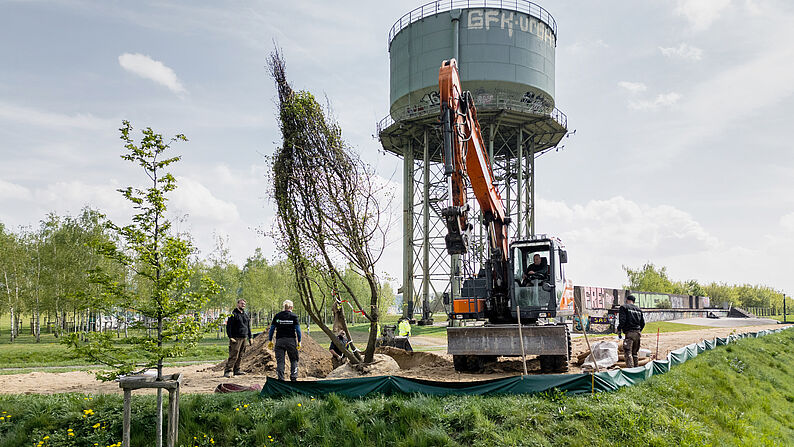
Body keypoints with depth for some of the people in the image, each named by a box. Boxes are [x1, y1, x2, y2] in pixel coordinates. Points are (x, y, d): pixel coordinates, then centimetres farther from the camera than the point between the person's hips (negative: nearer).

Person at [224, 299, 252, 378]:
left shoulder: (246, 315, 19)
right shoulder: (234, 314, -4)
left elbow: (248, 327, 26)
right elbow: (229, 326, -9)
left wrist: (249, 337, 21)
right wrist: (230, 337, -16)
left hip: (244, 338, 7)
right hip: (236, 338, -7)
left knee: (240, 355, 9)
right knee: (233, 355, -12)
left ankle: (237, 370, 17)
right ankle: (227, 371, -12)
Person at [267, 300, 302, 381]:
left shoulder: (277, 316, 5)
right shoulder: (294, 316, 0)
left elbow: (272, 329, 6)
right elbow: (298, 330, -3)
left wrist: (270, 340, 11)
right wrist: (299, 341, 2)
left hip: (280, 340, 1)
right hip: (291, 340, -1)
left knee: (280, 361, 4)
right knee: (294, 360, 11)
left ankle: (280, 379, 0)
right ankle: (293, 378, 3)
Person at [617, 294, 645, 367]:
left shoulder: (624, 307, -2)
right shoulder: (638, 309, 17)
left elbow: (622, 321, -13)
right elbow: (643, 323, 16)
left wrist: (619, 331, -5)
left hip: (629, 333, -7)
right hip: (637, 333, 7)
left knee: (628, 353, -10)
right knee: (634, 353, 18)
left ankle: (630, 368, -22)